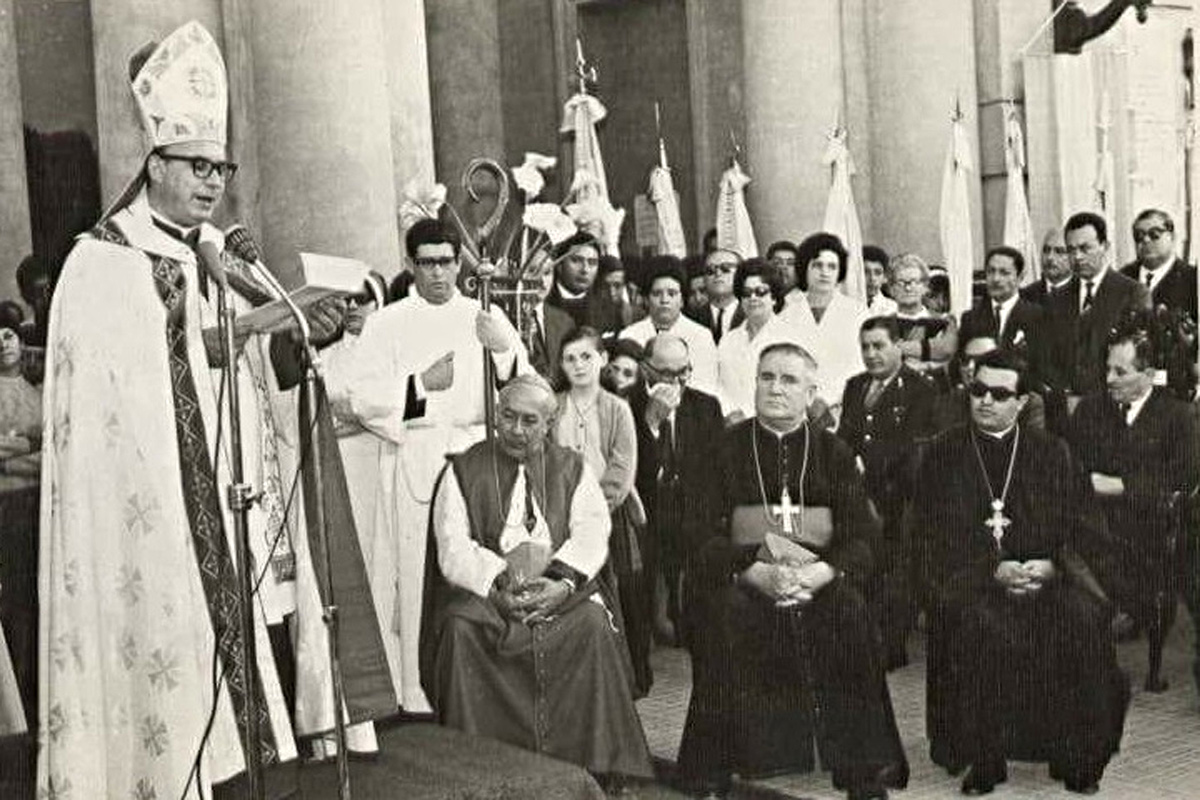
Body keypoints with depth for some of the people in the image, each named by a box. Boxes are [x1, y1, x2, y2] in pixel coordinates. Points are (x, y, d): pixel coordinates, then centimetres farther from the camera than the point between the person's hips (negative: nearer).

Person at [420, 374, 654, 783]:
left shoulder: (572, 468, 14)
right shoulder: (464, 470, 9)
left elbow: (591, 534, 0)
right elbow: (452, 549, -3)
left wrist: (561, 582, -19)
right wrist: (498, 585, -20)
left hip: (560, 591, 1)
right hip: (483, 592, 0)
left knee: (593, 625, -29)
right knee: (460, 628, -31)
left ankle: (593, 763, -20)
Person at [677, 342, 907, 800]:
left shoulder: (833, 453, 12)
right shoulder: (726, 449, 7)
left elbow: (861, 535, 3)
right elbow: (704, 535, -2)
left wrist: (824, 572, -18)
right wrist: (753, 570, -20)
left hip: (817, 582, 1)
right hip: (744, 580, -1)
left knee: (851, 611, -28)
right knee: (721, 613, -31)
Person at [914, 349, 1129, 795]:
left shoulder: (1050, 452, 15)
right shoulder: (944, 453, 9)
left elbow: (1071, 524, 8)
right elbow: (936, 530, 0)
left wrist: (1048, 565, -13)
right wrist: (994, 569, -13)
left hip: (1044, 569, 2)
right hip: (968, 571, -1)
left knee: (1086, 617, -27)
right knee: (978, 627, -33)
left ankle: (1077, 758, -14)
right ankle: (983, 759, -20)